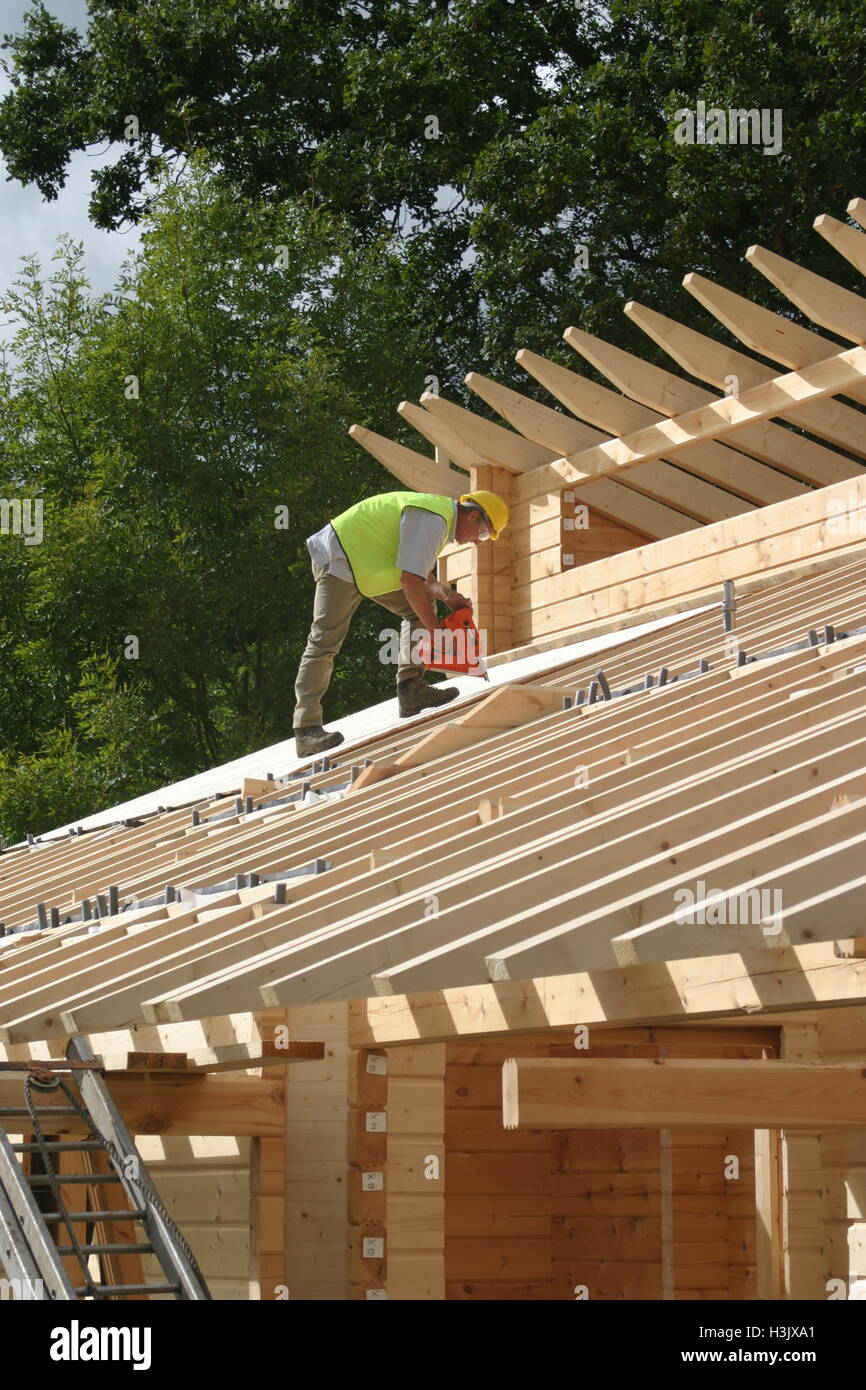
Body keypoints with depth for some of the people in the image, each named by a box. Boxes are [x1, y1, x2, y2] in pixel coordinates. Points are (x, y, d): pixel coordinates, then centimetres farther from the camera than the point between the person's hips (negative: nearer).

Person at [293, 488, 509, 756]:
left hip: (369, 562, 11)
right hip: (340, 560, -11)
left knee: (420, 609, 7)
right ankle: (307, 729, -19)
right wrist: (436, 633, -23)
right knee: (325, 641, -15)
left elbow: (421, 575, 14)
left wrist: (445, 595, -6)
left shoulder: (440, 514, 10)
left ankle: (410, 692, 1)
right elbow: (411, 581, -29)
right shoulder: (433, 520, -24)